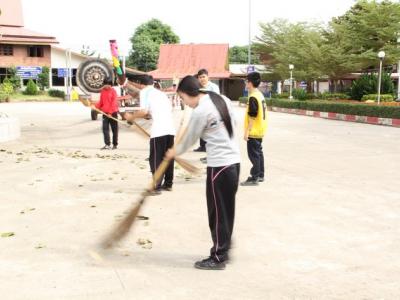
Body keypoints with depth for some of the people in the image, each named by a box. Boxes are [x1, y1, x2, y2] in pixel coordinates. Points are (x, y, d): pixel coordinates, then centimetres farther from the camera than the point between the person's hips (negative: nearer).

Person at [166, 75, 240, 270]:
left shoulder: (200, 112, -15)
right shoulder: (223, 99, 8)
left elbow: (189, 139, -2)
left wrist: (174, 153, 16)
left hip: (219, 166, -8)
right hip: (234, 161, 8)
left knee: (217, 213, 2)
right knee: (227, 210, 17)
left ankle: (218, 258, 12)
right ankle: (224, 249, 28)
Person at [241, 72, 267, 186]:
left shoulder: (253, 97, -18)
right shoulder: (260, 95, 11)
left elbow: (252, 116, -22)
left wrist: (247, 131, -18)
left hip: (253, 131, -10)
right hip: (260, 130, 10)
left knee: (253, 154, -5)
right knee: (258, 152, 16)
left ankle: (254, 177, -1)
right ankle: (260, 175, 24)